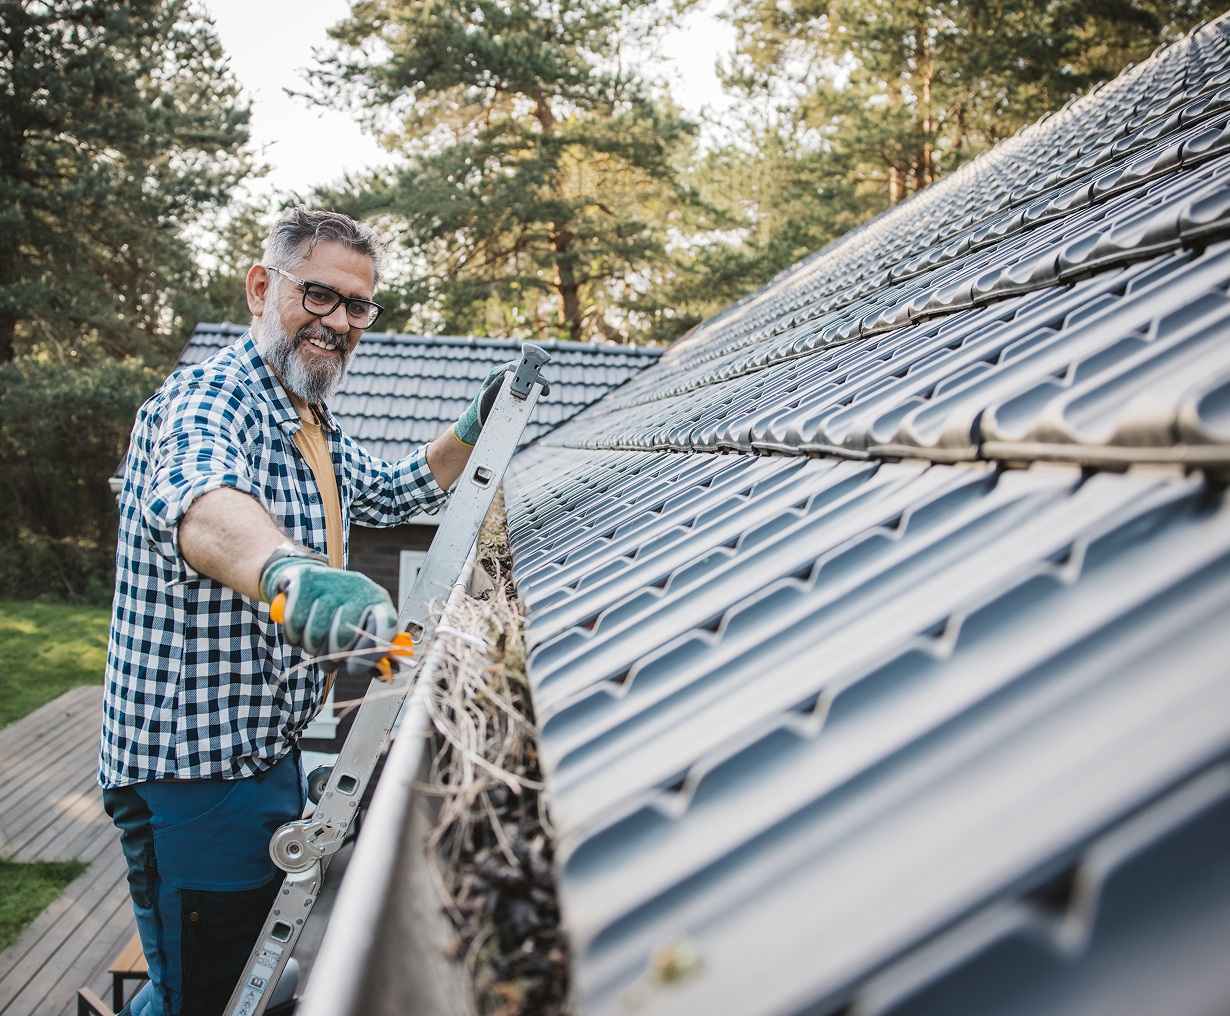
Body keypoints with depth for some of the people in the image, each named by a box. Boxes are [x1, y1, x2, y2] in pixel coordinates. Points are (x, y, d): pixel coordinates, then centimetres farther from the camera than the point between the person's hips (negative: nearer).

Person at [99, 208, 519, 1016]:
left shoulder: (313, 426, 11)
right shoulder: (208, 397, -20)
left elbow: (391, 492, 29)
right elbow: (198, 501, -44)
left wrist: (474, 429, 11)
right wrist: (290, 574, -66)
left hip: (266, 751, 10)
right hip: (194, 767, -10)